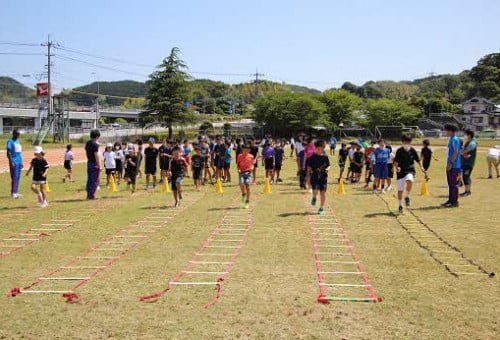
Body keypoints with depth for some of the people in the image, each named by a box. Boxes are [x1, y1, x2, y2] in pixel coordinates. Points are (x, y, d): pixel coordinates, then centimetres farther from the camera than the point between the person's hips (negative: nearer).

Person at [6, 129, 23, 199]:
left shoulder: (18, 141, 16)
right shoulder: (10, 141, -9)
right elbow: (8, 153, -14)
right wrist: (11, 162, -21)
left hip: (19, 162, 8)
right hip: (14, 162, -8)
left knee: (18, 178, 10)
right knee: (14, 177, -7)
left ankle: (16, 192, 16)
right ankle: (13, 193, -3)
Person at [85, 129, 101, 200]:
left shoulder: (87, 143, 10)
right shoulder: (95, 144, -16)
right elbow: (96, 155, -20)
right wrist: (99, 166, -18)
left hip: (89, 163, 9)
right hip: (95, 164, -9)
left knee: (89, 179, 14)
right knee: (95, 180, -2)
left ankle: (88, 195, 18)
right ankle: (92, 195, 0)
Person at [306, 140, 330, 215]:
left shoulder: (325, 157, 5)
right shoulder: (313, 157, 0)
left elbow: (328, 165, 12)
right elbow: (309, 166, 5)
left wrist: (327, 169, -9)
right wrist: (309, 171, -11)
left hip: (323, 177, 2)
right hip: (314, 176, -2)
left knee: (323, 192, 1)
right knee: (315, 191, -19)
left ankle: (321, 208, 14)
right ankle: (314, 198, 18)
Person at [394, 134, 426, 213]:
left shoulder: (413, 150, 1)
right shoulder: (399, 151, -4)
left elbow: (418, 160, 12)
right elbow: (395, 161, -6)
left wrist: (421, 167, -2)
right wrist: (396, 167, -26)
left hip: (410, 170, 0)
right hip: (401, 171, 0)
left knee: (409, 180, -33)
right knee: (400, 189, 1)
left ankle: (407, 197, -10)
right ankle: (400, 205, 21)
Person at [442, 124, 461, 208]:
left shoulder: (455, 139, -14)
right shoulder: (451, 139, 16)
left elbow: (456, 152, -21)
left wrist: (450, 163, -23)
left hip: (454, 166, -10)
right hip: (450, 165, 10)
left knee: (454, 184, -5)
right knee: (450, 184, 14)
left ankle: (454, 202, 0)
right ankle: (450, 200, 21)